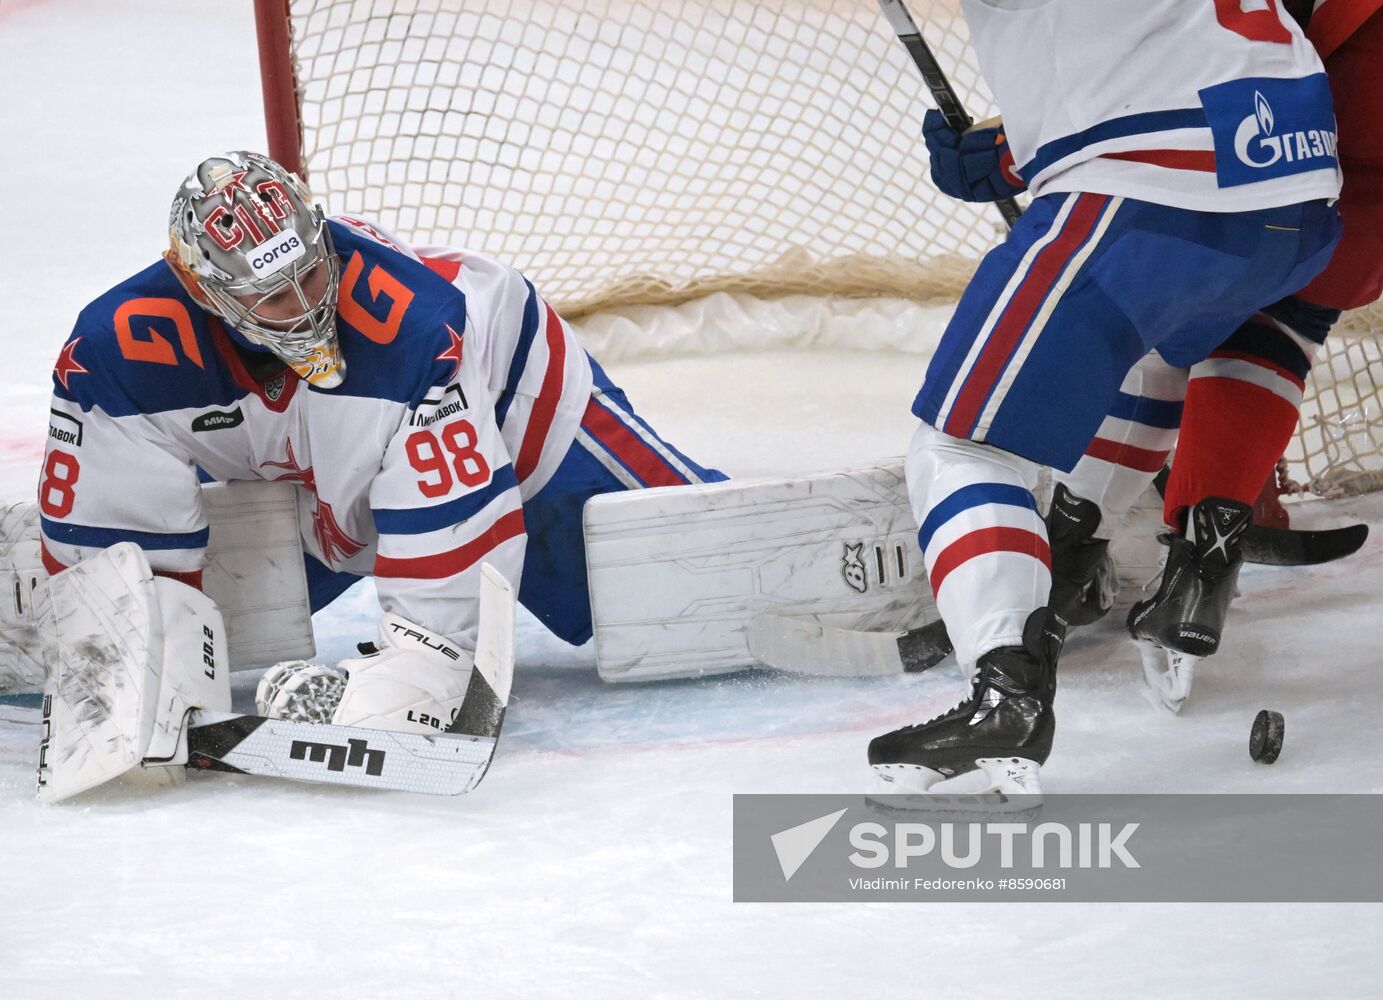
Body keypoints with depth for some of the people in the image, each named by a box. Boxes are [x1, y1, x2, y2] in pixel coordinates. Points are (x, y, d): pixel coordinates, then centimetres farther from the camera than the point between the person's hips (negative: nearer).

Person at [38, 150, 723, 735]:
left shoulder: (411, 318, -42)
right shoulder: (119, 352, -33)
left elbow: (455, 517, -41)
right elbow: (103, 531, -24)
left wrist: (415, 670, -48)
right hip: (303, 489, 3)